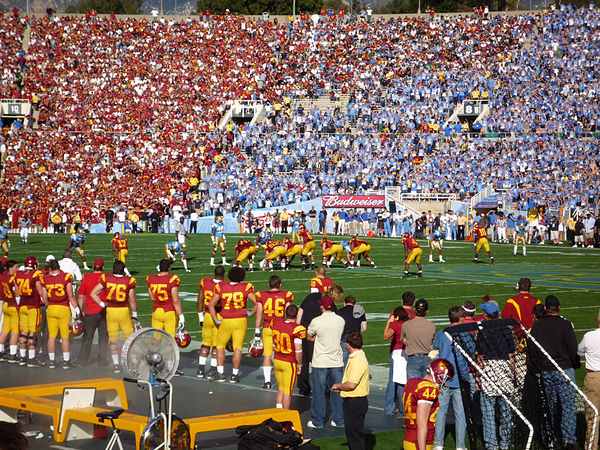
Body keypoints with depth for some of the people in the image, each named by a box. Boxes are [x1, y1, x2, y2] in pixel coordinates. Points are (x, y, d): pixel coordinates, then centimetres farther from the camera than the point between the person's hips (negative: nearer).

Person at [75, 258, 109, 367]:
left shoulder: (86, 278, -3)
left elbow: (81, 297, 1)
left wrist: (80, 311, 9)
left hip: (90, 313, -1)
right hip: (104, 312, 1)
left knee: (87, 337, 7)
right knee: (103, 336, 10)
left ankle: (83, 359, 8)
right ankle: (102, 359, 13)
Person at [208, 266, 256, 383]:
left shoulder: (221, 287, -3)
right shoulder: (245, 288, -6)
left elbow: (211, 305, -2)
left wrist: (216, 320, 3)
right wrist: (250, 313, 5)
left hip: (225, 321, 0)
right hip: (241, 320, 0)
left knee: (220, 346, 16)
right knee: (237, 348, 7)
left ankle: (220, 373, 11)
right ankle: (234, 375, 8)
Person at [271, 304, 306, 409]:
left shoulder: (276, 322, -3)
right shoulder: (297, 329, -20)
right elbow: (298, 350, -18)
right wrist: (299, 365, -5)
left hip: (276, 361, 6)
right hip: (289, 363, -6)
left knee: (281, 389, 19)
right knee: (287, 391, 4)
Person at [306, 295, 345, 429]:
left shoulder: (317, 321, -14)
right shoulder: (340, 320, 0)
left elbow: (308, 336, 0)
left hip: (320, 362, -4)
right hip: (337, 361, 4)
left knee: (319, 392, 6)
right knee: (337, 391, 11)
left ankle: (318, 421, 13)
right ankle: (339, 420, 16)